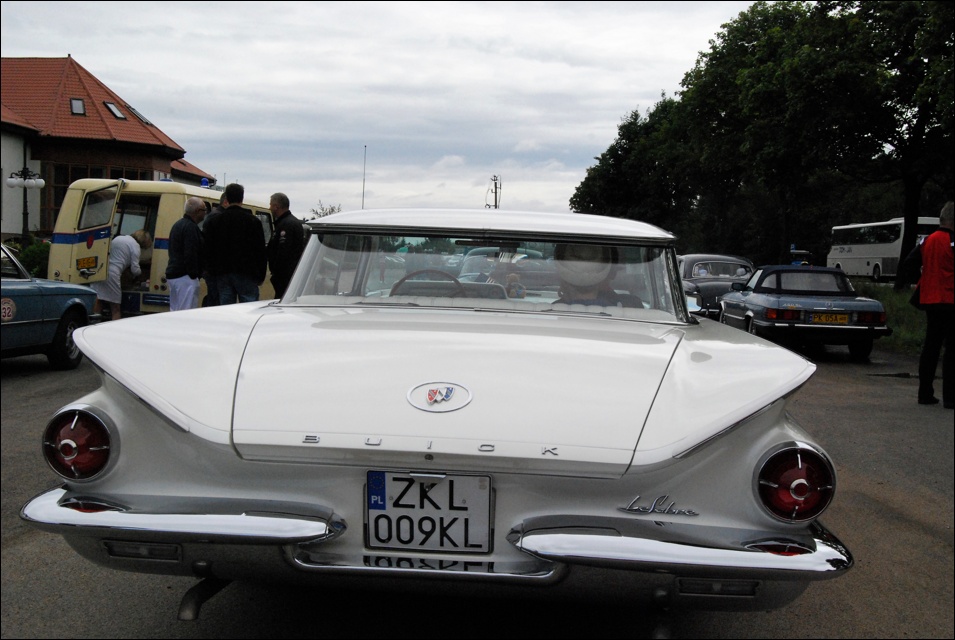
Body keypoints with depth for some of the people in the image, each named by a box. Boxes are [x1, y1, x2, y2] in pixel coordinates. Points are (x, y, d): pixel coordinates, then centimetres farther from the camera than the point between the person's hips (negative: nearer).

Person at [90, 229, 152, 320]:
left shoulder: (118, 238, 22)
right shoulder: (135, 246, -2)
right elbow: (135, 269, -5)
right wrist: (140, 275, 16)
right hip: (112, 274, -7)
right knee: (116, 309, 1)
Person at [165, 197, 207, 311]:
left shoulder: (178, 224, 20)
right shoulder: (191, 227, -14)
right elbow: (190, 254, -21)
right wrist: (193, 275, -19)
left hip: (172, 275, 11)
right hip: (184, 276, -10)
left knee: (175, 311, 13)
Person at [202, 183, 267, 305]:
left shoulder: (214, 221, 7)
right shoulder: (253, 221, -2)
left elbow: (209, 250, 9)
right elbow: (260, 251, -2)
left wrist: (215, 271, 15)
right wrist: (261, 276, 5)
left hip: (223, 275, 3)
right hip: (246, 274, -3)